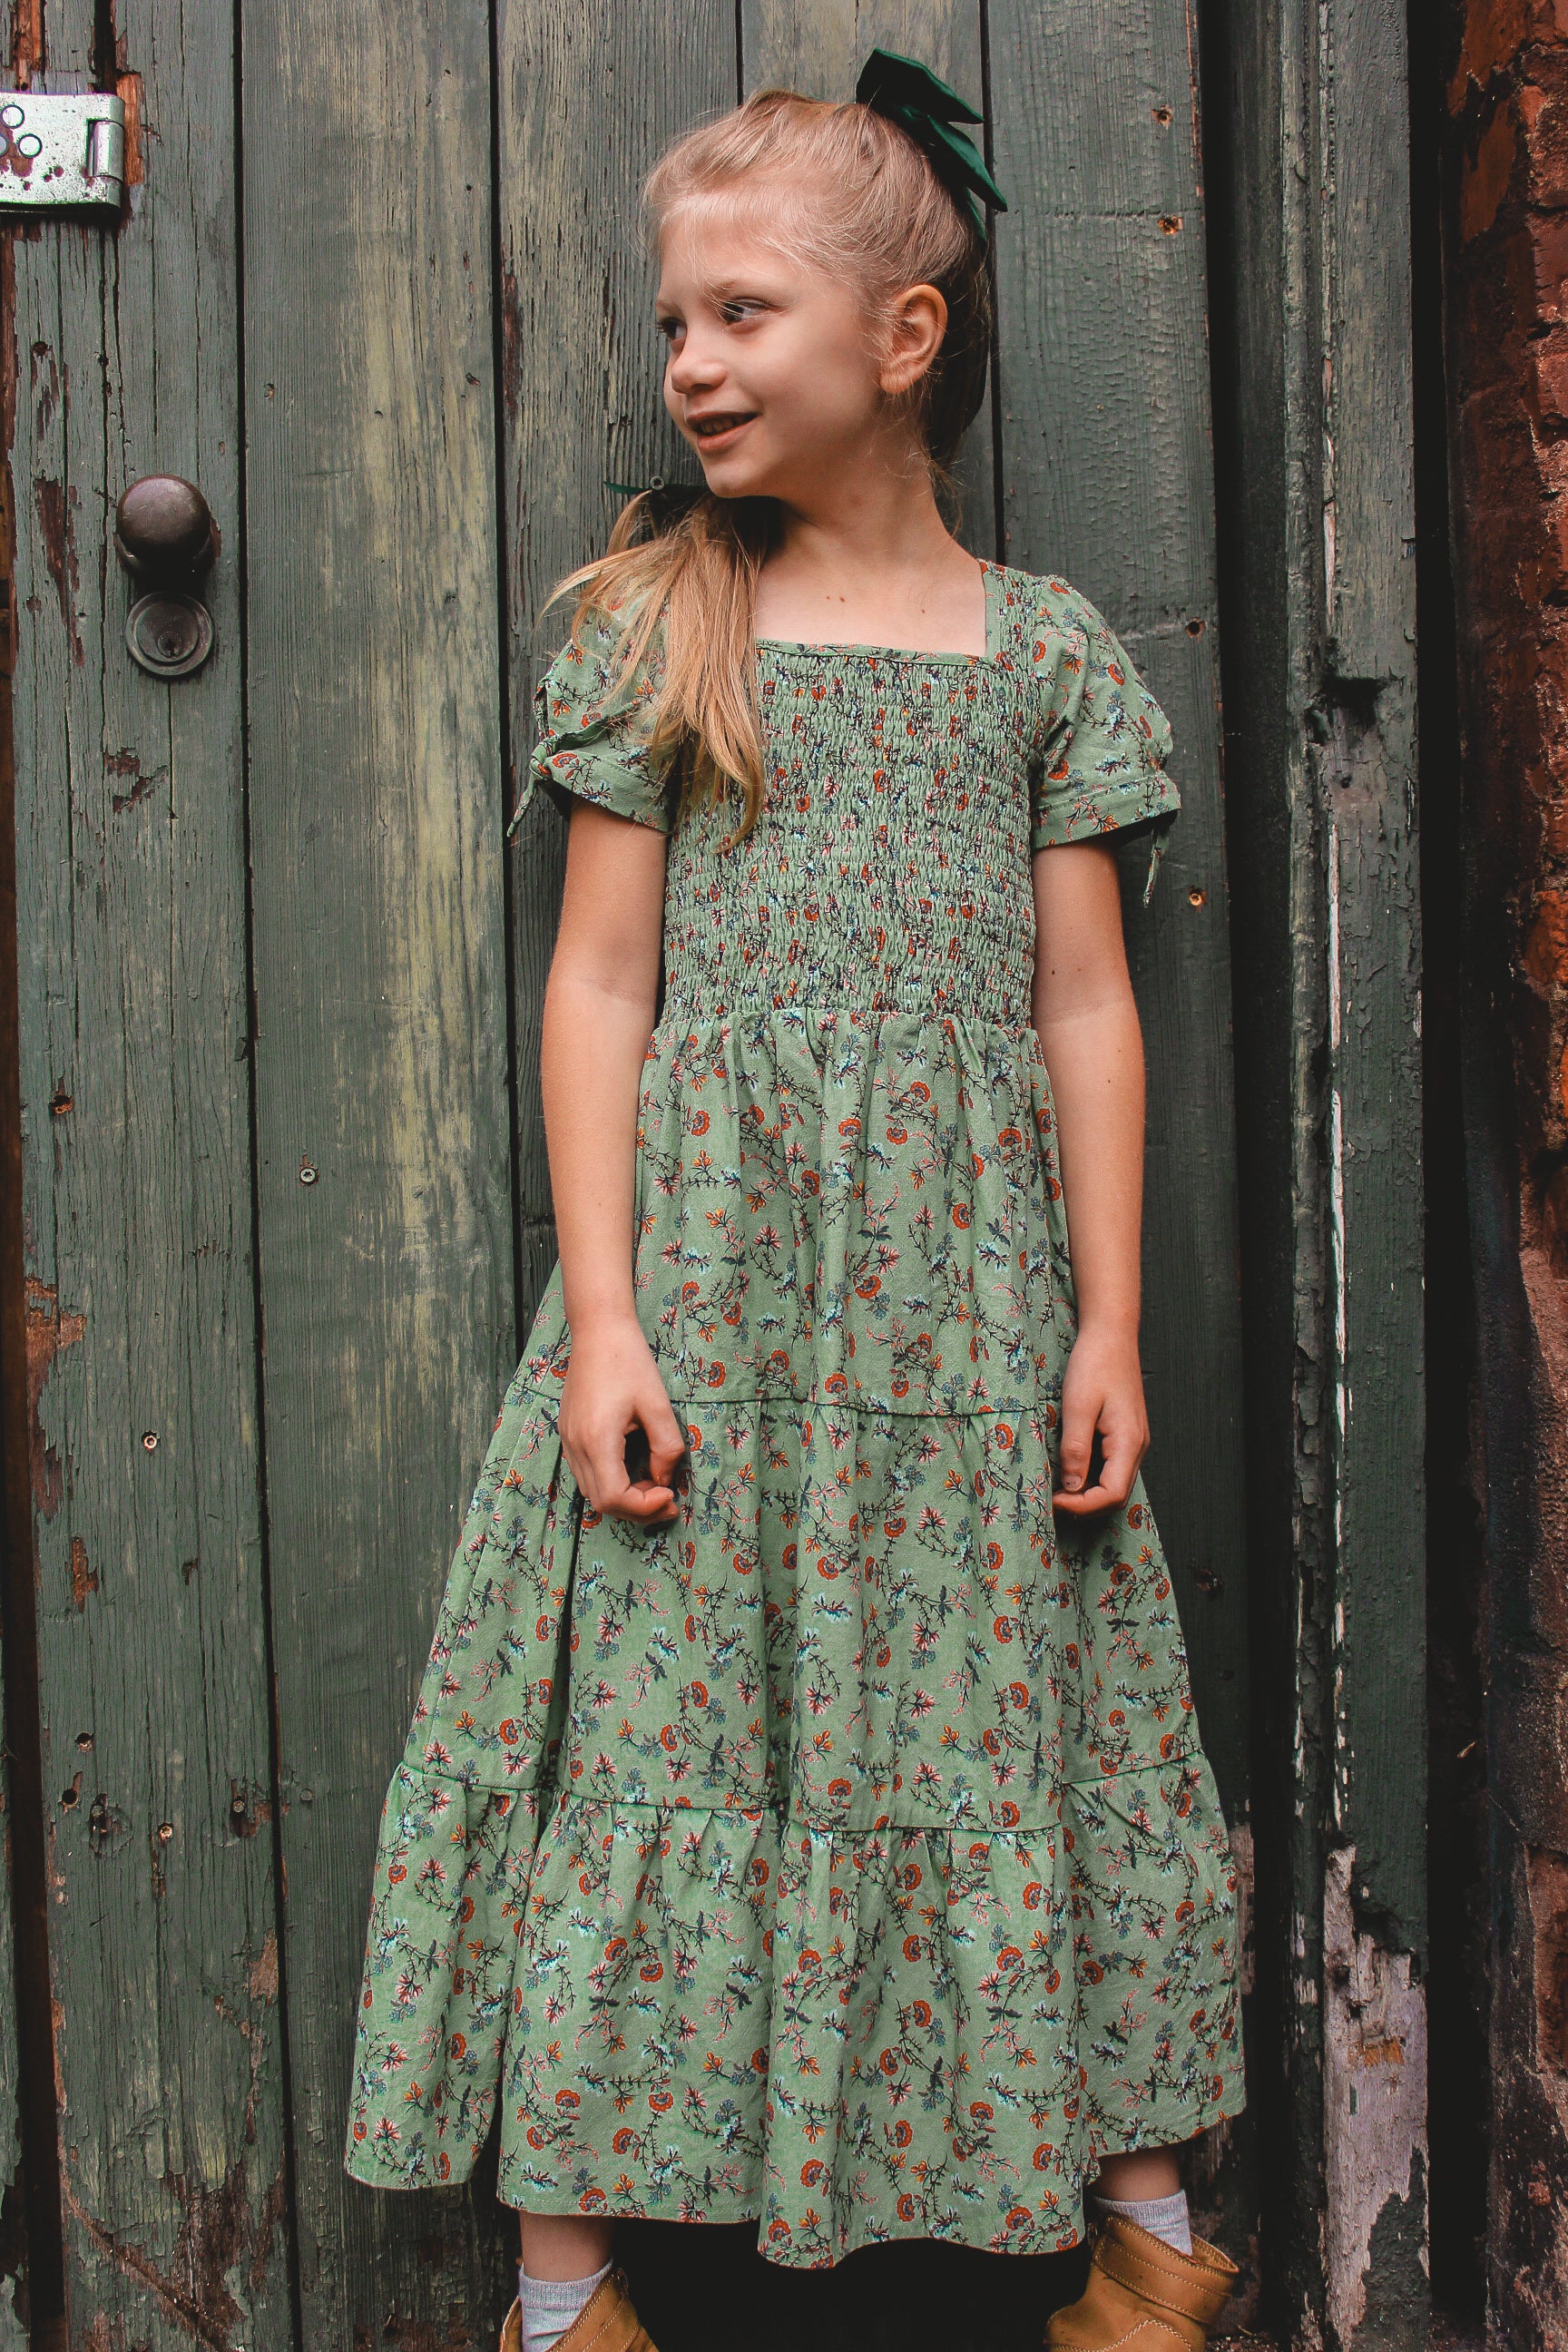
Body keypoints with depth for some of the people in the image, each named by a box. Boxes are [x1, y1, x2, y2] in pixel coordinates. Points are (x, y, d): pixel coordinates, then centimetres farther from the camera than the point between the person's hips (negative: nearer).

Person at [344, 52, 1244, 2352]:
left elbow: (1084, 1003, 6)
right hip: (704, 1265, 0)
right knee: (649, 1727, 1)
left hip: (963, 1290, 1)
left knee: (1010, 1723, 8)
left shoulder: (1043, 646, 7)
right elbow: (603, 982, 1)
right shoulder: (649, 626, 6)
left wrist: (1109, 1314, 1)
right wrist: (600, 1310, -7)